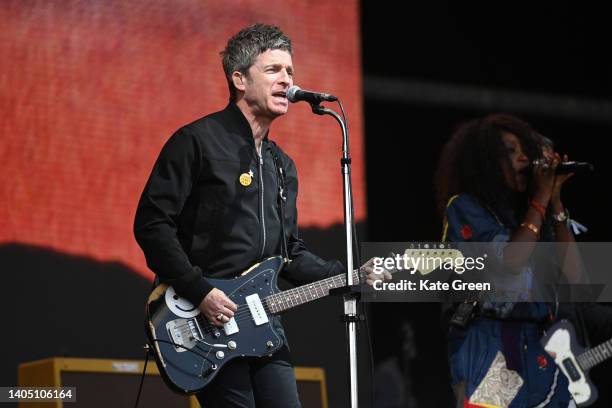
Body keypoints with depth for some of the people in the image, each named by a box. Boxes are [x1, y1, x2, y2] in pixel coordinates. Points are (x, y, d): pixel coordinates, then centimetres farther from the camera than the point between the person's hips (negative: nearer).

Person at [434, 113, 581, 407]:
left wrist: (555, 201, 4)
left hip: (540, 348, 6)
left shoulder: (524, 211, 16)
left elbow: (572, 276, 6)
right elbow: (511, 261, -14)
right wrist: (541, 197, -6)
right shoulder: (465, 207, 0)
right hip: (490, 349, -6)